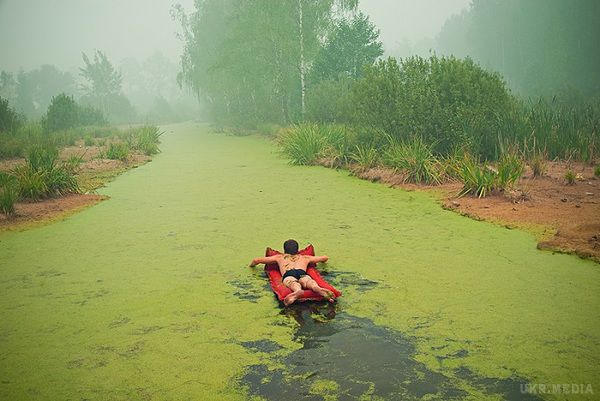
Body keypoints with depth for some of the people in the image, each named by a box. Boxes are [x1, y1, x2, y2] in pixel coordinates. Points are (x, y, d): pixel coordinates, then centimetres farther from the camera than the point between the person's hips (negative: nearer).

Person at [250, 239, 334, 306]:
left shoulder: (279, 257, 41)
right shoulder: (305, 258, 43)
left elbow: (256, 260, 43)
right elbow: (325, 258, 54)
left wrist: (251, 265, 66)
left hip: (288, 274, -1)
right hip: (302, 272, 1)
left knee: (293, 283, -33)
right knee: (309, 281, -30)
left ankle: (298, 291, -70)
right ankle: (319, 289, -67)